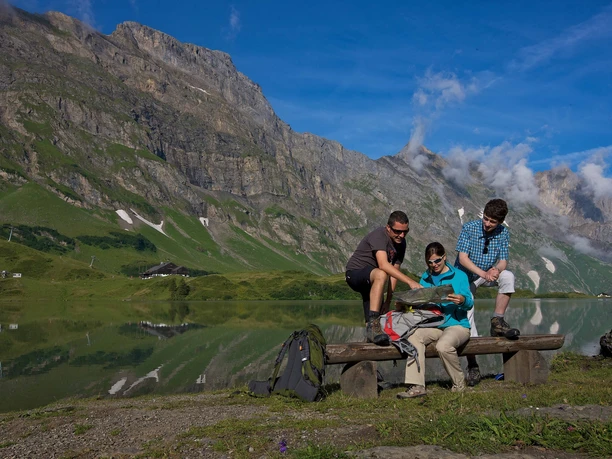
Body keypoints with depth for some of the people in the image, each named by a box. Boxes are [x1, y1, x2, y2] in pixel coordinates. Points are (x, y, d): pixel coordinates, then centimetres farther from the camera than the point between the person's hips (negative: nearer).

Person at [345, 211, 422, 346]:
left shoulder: (401, 243, 1)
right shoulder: (379, 236, -24)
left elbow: (394, 271, -1)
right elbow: (383, 265, -39)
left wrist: (388, 301, -7)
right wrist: (410, 281, -46)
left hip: (371, 281, 9)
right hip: (355, 273, -9)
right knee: (381, 275, -39)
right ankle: (373, 324, -43)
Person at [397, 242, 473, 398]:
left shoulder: (459, 275, 3)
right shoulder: (425, 278, 16)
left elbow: (470, 303, -5)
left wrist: (462, 300, -29)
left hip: (457, 324, -4)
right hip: (433, 325, 4)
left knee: (443, 346, -35)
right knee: (413, 336, -27)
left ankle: (459, 383, -6)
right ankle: (417, 386, -30)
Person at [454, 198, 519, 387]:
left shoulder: (503, 233, -8)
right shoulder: (469, 228, -18)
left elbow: (503, 261, -8)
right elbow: (462, 258, -24)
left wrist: (496, 270, -34)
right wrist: (484, 273, -38)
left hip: (488, 273, 3)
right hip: (465, 276, -3)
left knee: (508, 277, -27)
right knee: (466, 314, -10)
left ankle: (497, 322, -18)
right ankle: (472, 366, -2)